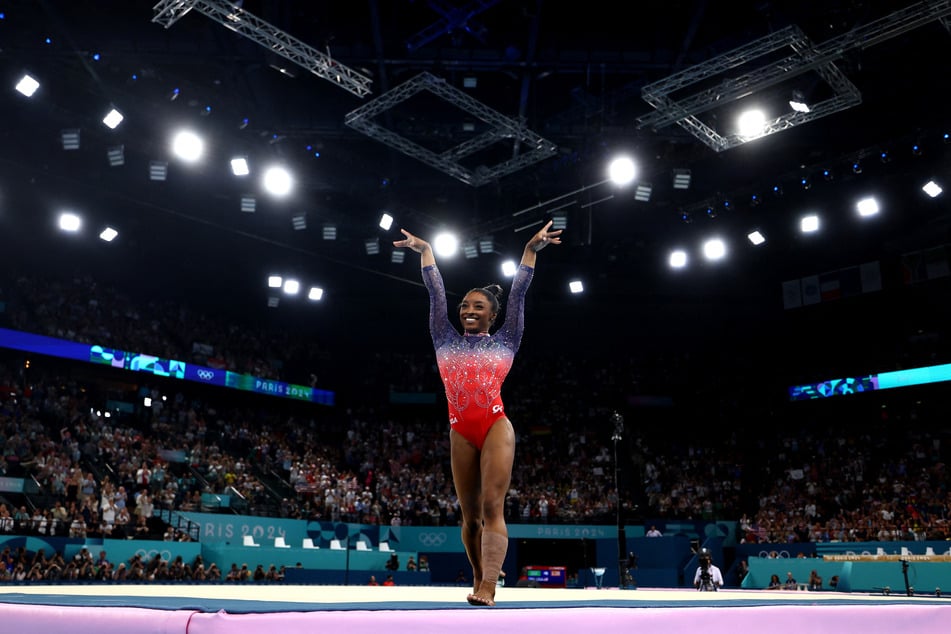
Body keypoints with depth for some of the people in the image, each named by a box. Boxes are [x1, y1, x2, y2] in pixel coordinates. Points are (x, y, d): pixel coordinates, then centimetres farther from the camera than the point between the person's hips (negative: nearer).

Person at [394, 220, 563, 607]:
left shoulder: (504, 341, 11)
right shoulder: (446, 341, 15)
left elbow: (518, 292, 9)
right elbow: (435, 293, 17)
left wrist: (531, 249, 8)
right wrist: (425, 251, 21)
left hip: (496, 427, -3)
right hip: (460, 433, 3)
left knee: (492, 507, -12)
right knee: (470, 514, 7)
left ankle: (488, 588, -18)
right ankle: (478, 581, 20)